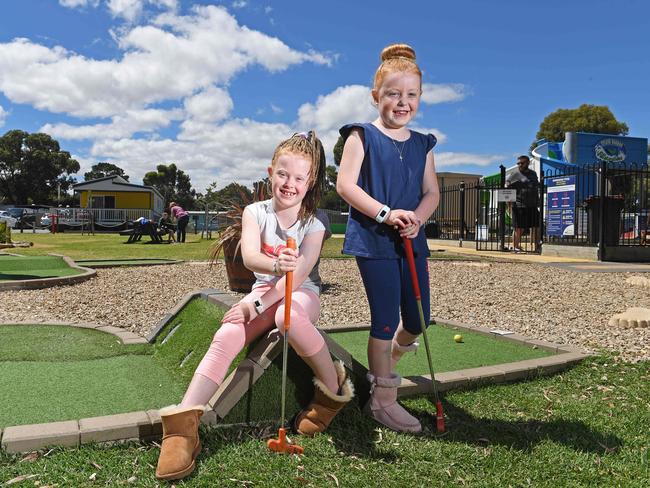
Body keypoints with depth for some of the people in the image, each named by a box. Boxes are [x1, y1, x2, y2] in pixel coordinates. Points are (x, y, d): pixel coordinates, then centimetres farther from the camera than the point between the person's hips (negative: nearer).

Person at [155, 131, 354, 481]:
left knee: (287, 316, -38)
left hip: (302, 294, -2)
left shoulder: (316, 220, -4)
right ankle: (183, 425, -29)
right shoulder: (255, 212, 1)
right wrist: (276, 264, -42)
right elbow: (249, 257, -18)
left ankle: (333, 388, -16)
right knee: (226, 337, -26)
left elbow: (300, 272, -16)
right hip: (264, 291, 3)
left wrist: (256, 305, -24)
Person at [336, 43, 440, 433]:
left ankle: (386, 362, 43)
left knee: (418, 319, 9)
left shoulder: (422, 144, 13)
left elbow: (432, 192, 11)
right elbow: (346, 185, -12)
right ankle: (383, 399, 14)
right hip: (373, 240, -5)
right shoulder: (362, 136, -2)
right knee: (386, 319, -2)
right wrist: (386, 213, -22)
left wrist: (417, 218, -10)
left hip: (411, 240, 6)